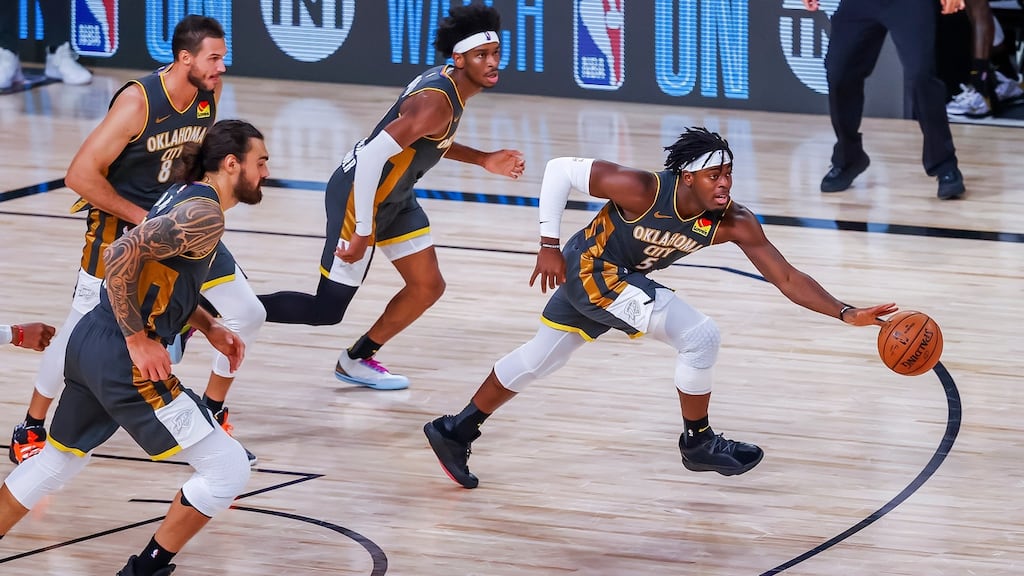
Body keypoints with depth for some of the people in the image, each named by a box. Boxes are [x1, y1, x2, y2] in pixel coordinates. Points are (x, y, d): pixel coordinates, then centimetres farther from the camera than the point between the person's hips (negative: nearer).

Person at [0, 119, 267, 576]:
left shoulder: (183, 196, 14)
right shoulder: (205, 216, -15)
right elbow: (122, 255, -26)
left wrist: (208, 327, 19)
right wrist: (138, 340, -20)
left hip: (88, 344, 10)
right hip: (123, 359, -10)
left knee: (56, 462, 28)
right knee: (228, 469, -4)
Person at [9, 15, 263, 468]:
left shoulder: (210, 95, -7)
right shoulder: (138, 102, -26)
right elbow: (80, 175, -25)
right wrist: (144, 220, -21)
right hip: (121, 223, -6)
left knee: (246, 314, 0)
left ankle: (211, 419, 16)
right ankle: (30, 432, 15)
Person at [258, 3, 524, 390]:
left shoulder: (448, 83, 1)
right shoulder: (436, 103, -29)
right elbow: (372, 157, -33)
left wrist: (484, 160, 11)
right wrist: (363, 232, -28)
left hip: (394, 198, 10)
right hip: (358, 195, -10)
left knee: (427, 287, 11)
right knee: (325, 311, -5)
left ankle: (356, 361, 27)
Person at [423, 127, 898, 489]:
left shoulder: (734, 224, -19)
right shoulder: (642, 190, -34)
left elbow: (787, 278, -18)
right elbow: (560, 170, -24)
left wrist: (847, 314, -30)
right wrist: (549, 245, -22)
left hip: (621, 276, 7)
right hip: (589, 271, -7)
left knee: (537, 360, 21)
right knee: (699, 336, -17)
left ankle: (456, 432, 37)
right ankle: (698, 442, 1)